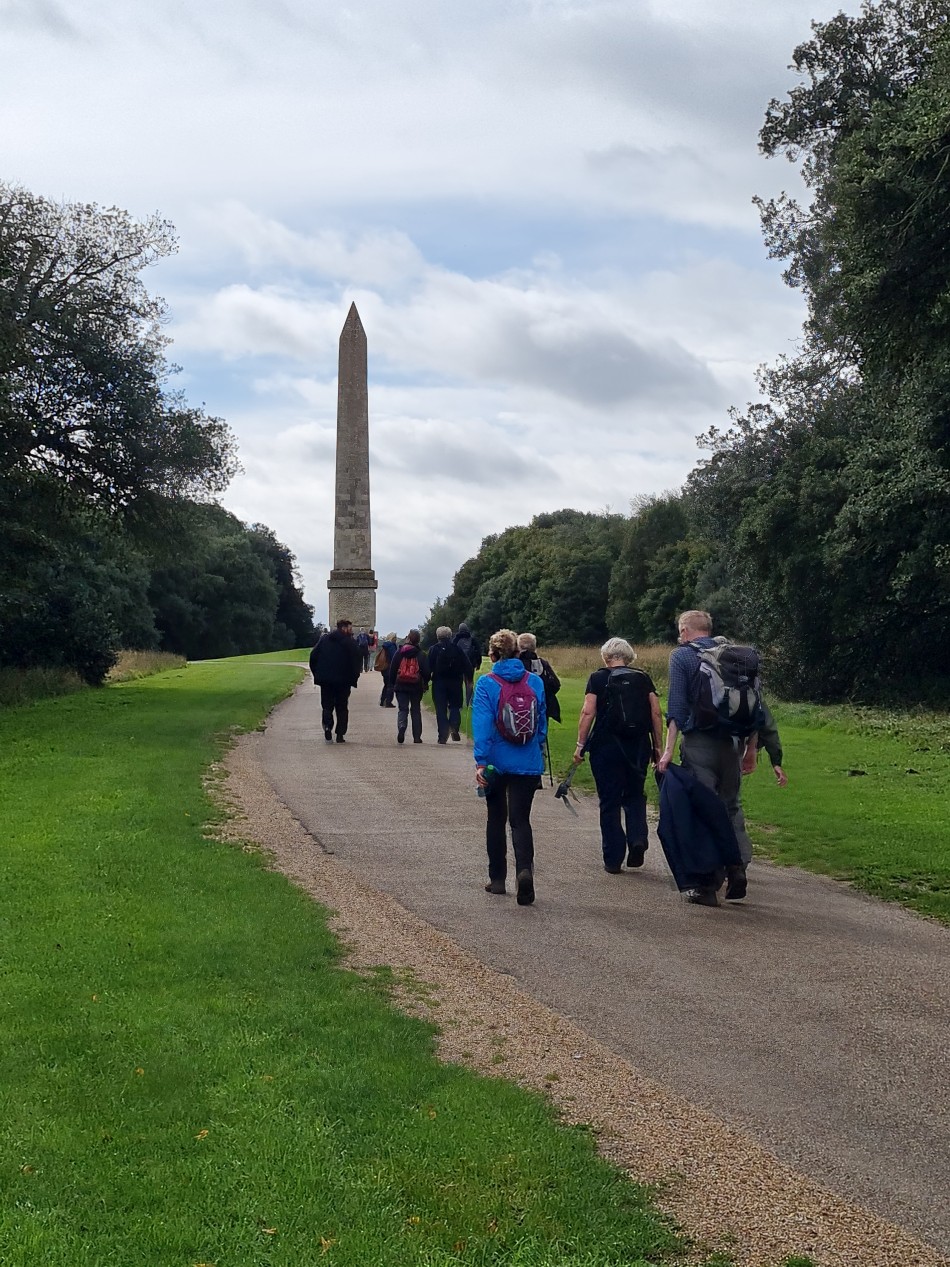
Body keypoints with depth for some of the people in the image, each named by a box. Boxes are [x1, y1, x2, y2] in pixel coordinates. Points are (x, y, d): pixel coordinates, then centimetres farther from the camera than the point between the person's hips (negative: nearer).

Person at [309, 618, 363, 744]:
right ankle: (340, 735, 4)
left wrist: (316, 674, 12)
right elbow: (358, 659, -11)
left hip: (325, 680, 2)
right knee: (342, 708, 8)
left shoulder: (324, 639, 7)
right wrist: (354, 677, -1)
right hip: (343, 680, -2)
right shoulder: (350, 642, -5)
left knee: (327, 706, 9)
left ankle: (327, 726, -16)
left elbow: (313, 656, 7)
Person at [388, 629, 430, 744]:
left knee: (403, 709, 5)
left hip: (401, 686, 0)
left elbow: (392, 669, 1)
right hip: (416, 687, 0)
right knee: (416, 711, 11)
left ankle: (401, 728, -24)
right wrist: (425, 685, 10)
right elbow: (426, 671, -3)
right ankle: (417, 737, 10)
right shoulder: (422, 655, -3)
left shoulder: (399, 652, 0)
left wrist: (392, 683, 10)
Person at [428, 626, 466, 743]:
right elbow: (465, 665, -2)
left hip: (439, 682, -1)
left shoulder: (433, 649, -3)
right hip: (455, 681, 1)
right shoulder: (456, 648, 0)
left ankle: (443, 736, -2)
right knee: (454, 706, 13)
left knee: (441, 709, 4)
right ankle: (454, 728, -12)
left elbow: (429, 667, -6)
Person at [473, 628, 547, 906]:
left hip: (496, 762, -1)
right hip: (528, 764, 1)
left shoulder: (486, 683, -8)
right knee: (521, 820, 4)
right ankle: (525, 869, -21)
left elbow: (482, 724, -16)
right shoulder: (535, 682, 1)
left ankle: (497, 878, 22)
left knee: (496, 818, 16)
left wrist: (480, 762, -17)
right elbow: (542, 723, 7)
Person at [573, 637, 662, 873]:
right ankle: (638, 839, -4)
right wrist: (658, 747, 8)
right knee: (635, 796, 20)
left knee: (609, 802, 7)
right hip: (639, 746, 2)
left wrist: (581, 745, -4)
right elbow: (656, 713, 2)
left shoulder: (598, 678, -1)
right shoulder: (643, 678, 6)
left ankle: (613, 860, 9)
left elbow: (588, 712, -9)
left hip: (606, 746, -2)